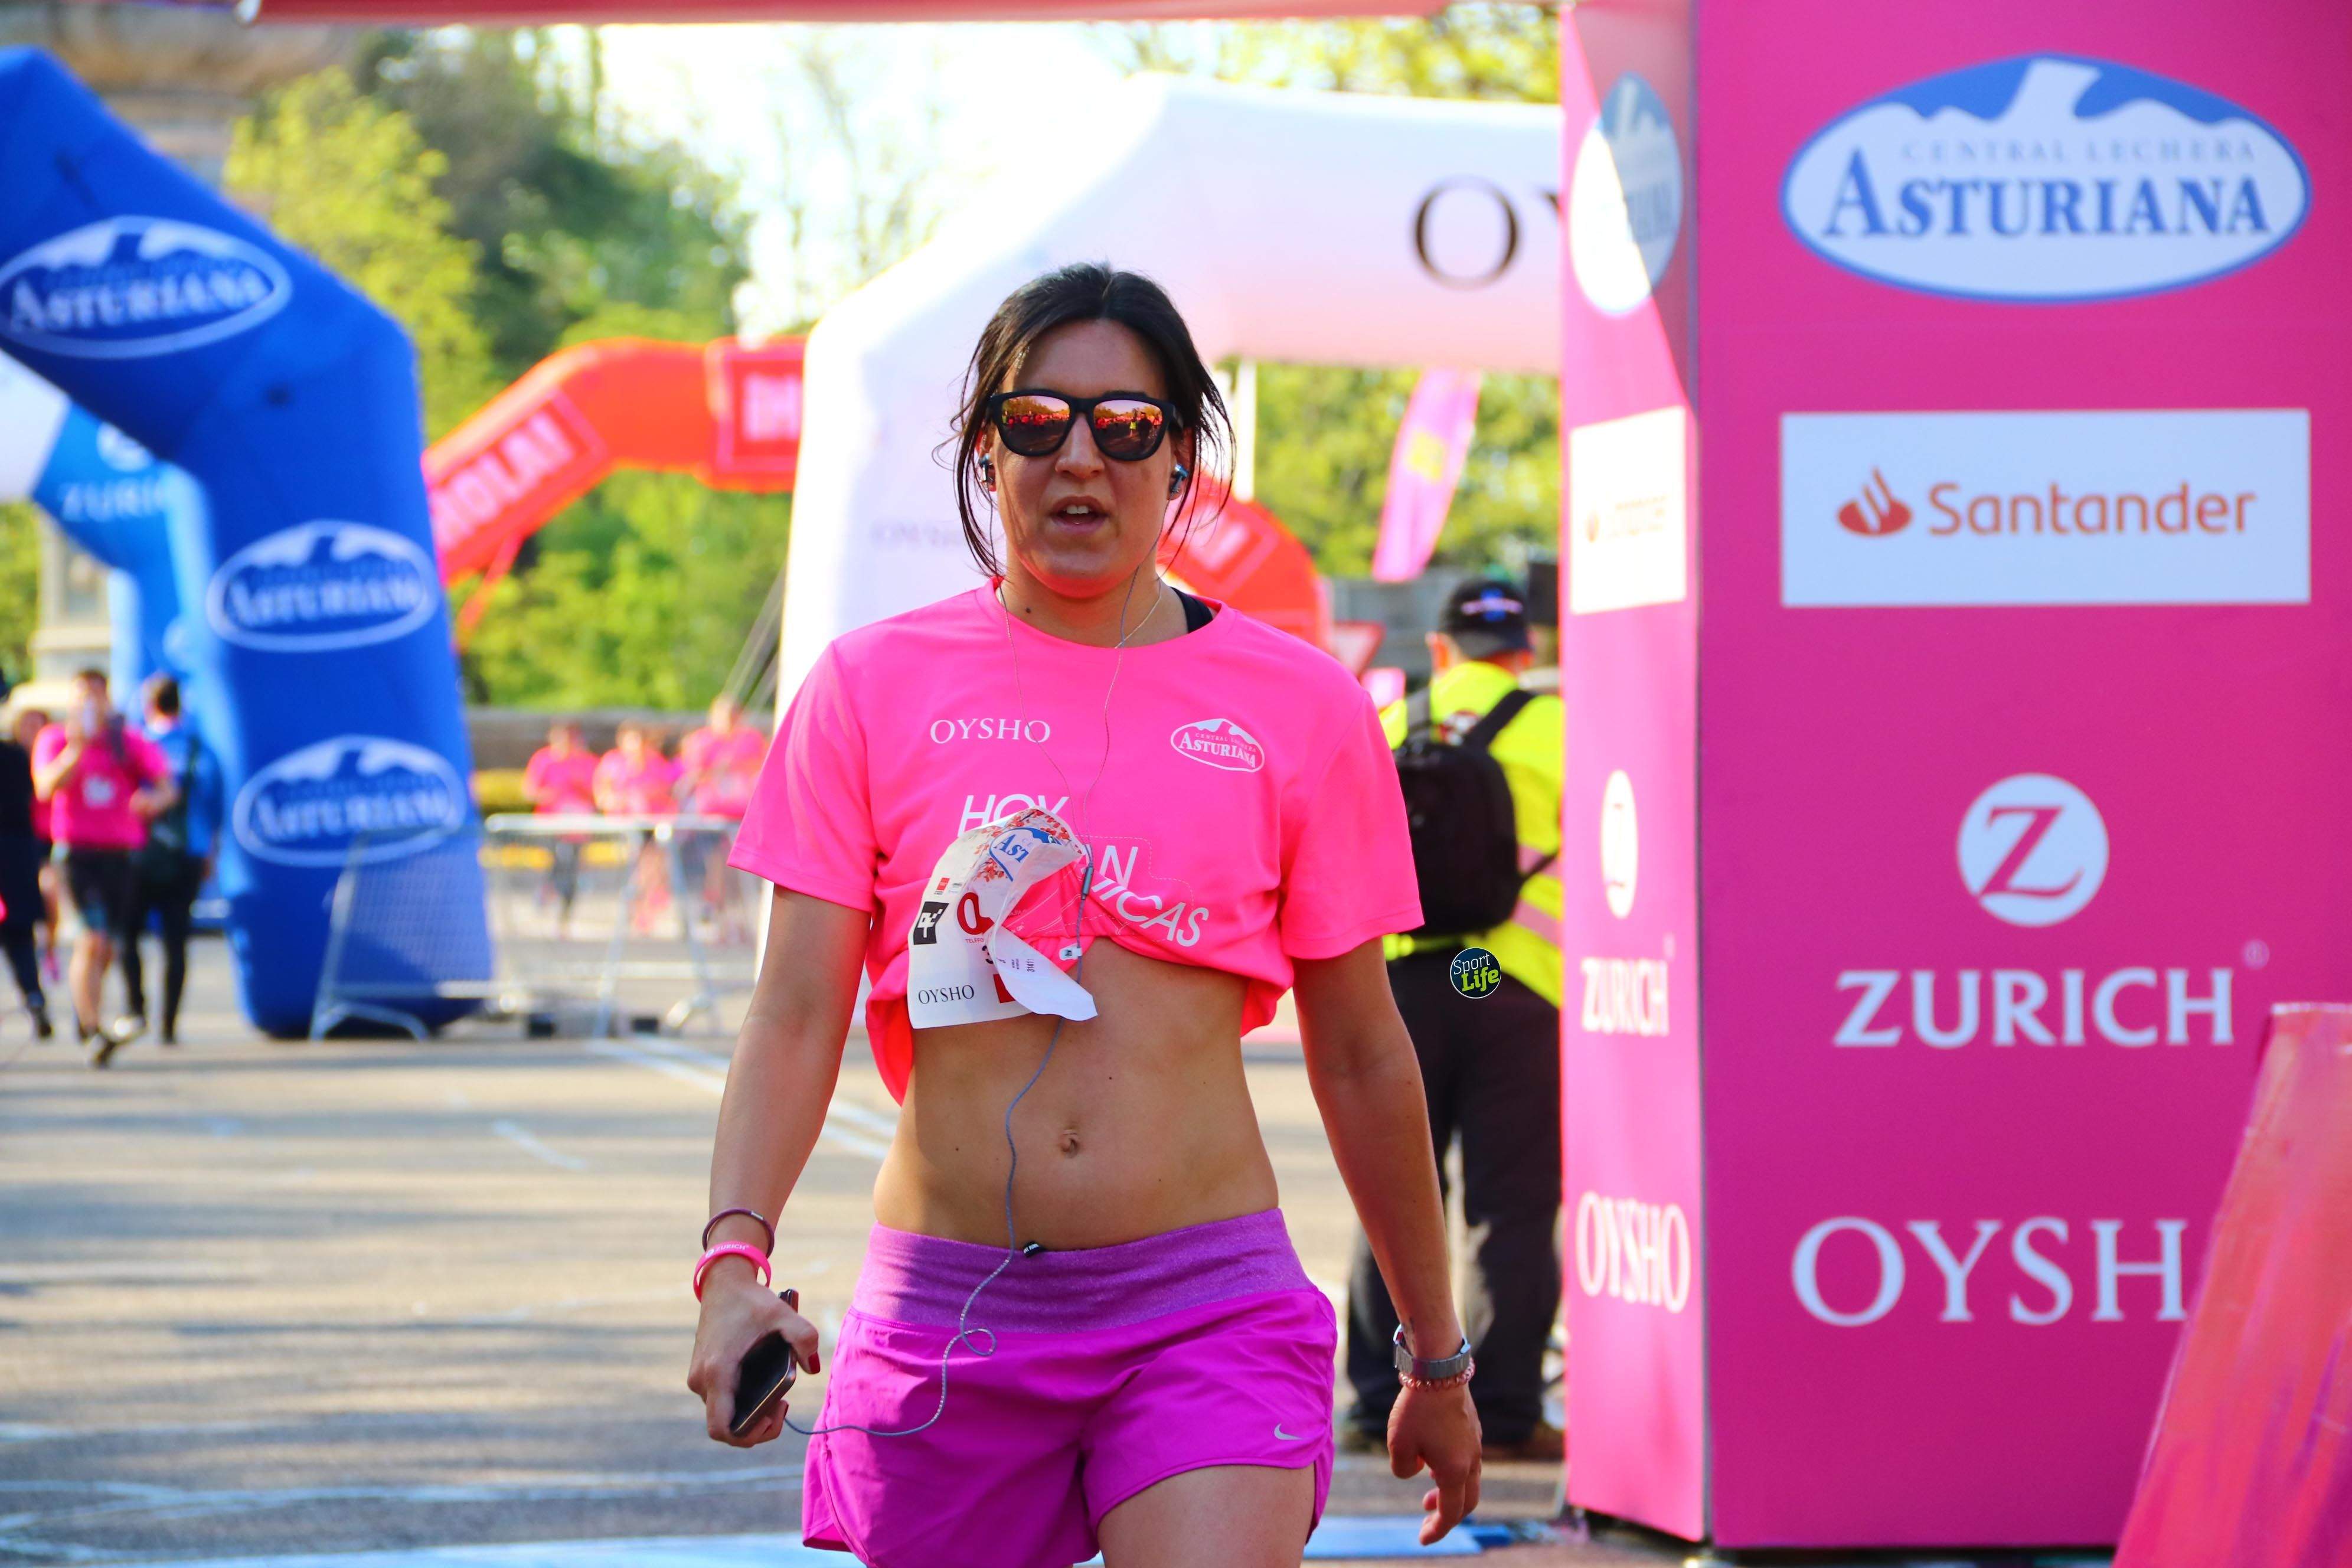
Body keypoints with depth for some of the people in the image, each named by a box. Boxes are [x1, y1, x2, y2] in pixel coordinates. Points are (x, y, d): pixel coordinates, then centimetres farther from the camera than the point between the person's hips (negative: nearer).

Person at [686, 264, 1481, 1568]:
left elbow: (1359, 1053, 13)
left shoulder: (1298, 706, 6)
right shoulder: (873, 687, 6)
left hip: (1210, 1312, -1)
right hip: (945, 1313, 1)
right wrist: (736, 1257, -18)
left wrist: (1436, 1361, 18)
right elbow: (796, 1014, 0)